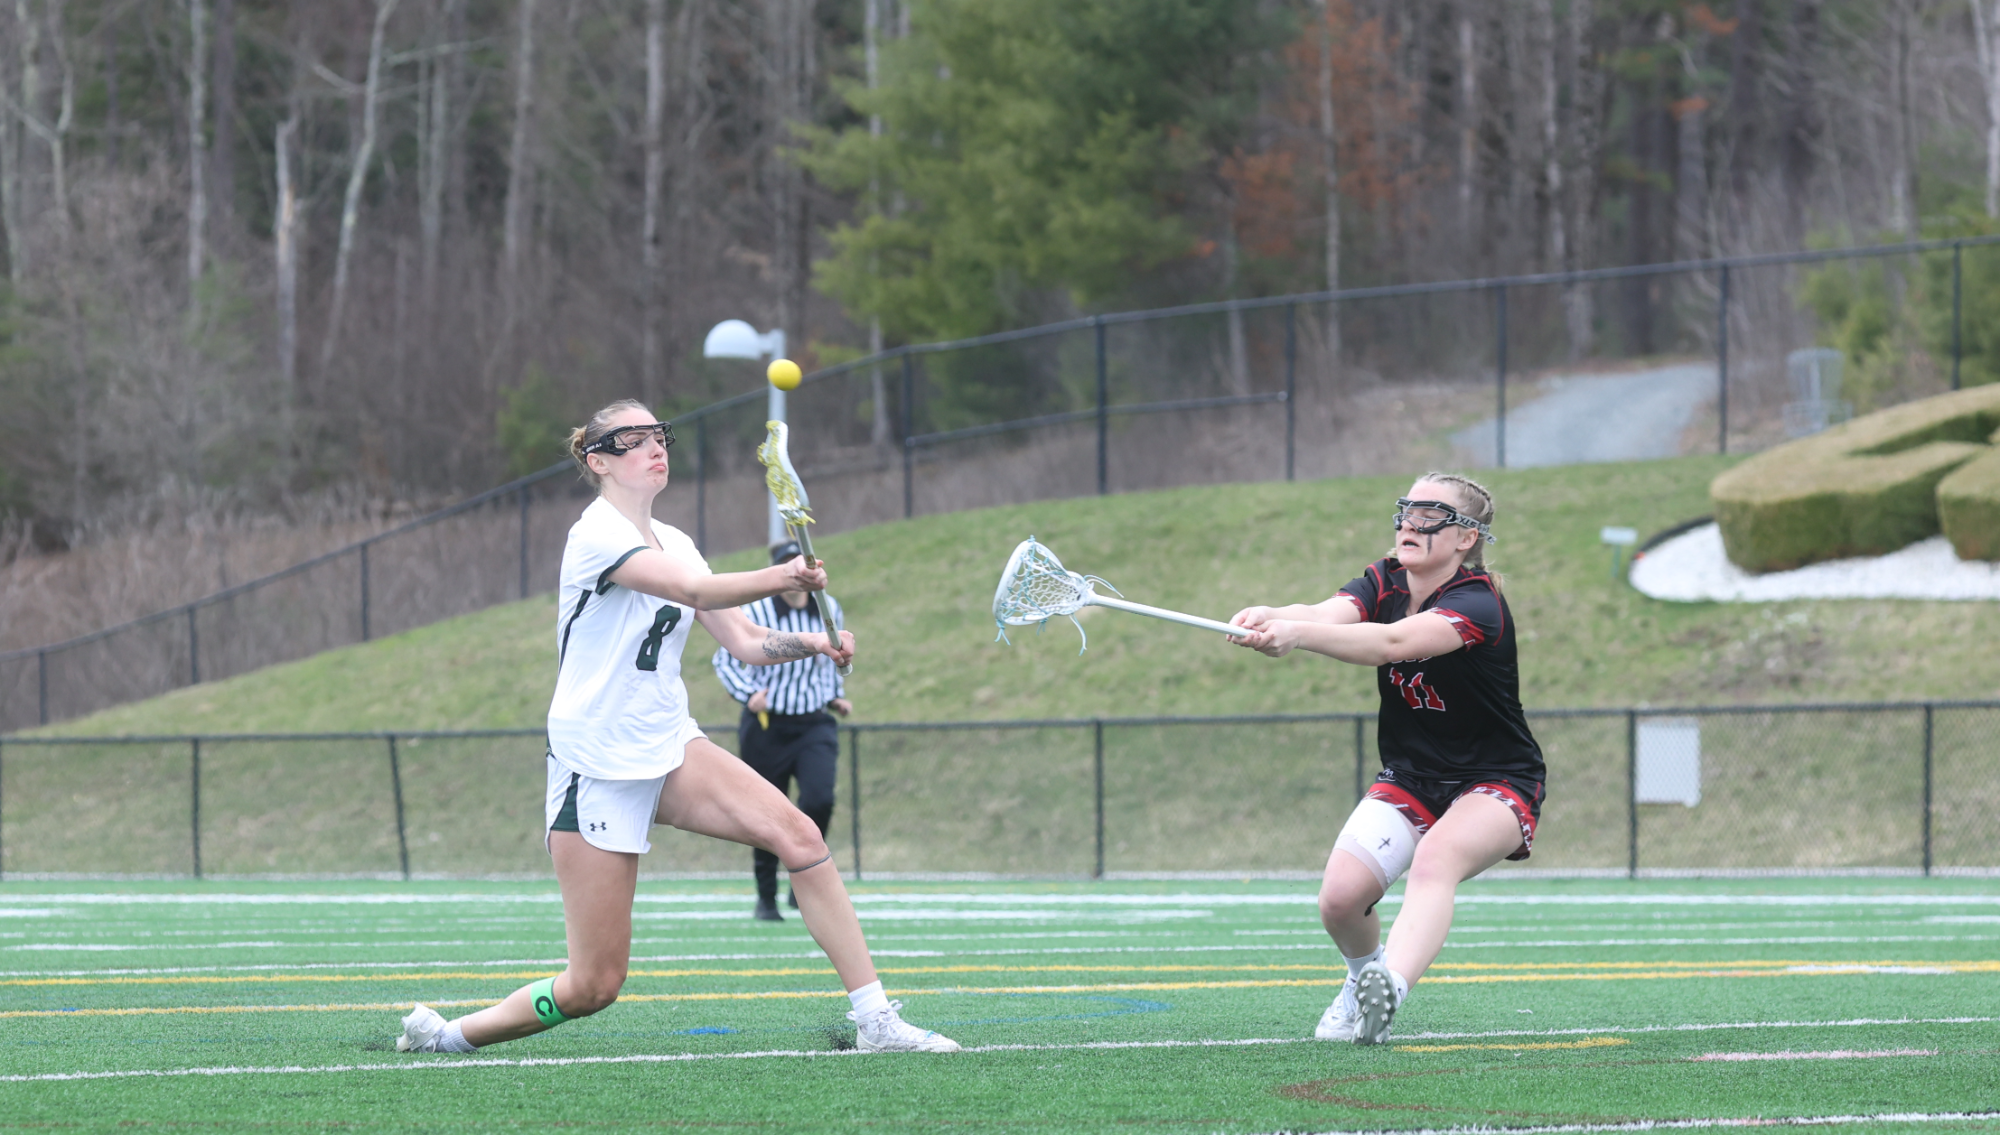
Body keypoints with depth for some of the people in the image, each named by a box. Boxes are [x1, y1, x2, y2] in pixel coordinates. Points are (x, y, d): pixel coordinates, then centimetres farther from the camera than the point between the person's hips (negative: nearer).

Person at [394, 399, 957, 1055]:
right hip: (596, 767, -7)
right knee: (595, 985, -7)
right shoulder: (597, 534, -14)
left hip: (670, 749, 7)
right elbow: (693, 591, -30)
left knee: (797, 835, -17)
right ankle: (444, 1034, 16)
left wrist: (814, 644, -10)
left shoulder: (673, 543, 11)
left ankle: (875, 1021, -15)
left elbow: (744, 642, 8)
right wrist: (780, 578, -44)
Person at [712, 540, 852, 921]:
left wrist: (837, 696, 11)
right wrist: (748, 693, -15)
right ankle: (766, 898, 22)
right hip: (767, 727, -2)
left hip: (815, 725, 2)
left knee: (820, 800, -20)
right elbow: (725, 659, 0)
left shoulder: (829, 610, 4)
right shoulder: (753, 612, -9)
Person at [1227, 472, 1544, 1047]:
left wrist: (1298, 634, -56)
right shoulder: (1384, 582, -3)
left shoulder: (1477, 604, -23)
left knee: (1437, 858, -37)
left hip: (1495, 784, -6)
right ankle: (1363, 975, 20)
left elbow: (1394, 642, -42)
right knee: (1340, 898, -14)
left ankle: (1388, 991, -56)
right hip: (1409, 779, 6)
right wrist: (1271, 619, -49)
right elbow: (1329, 613, -25)